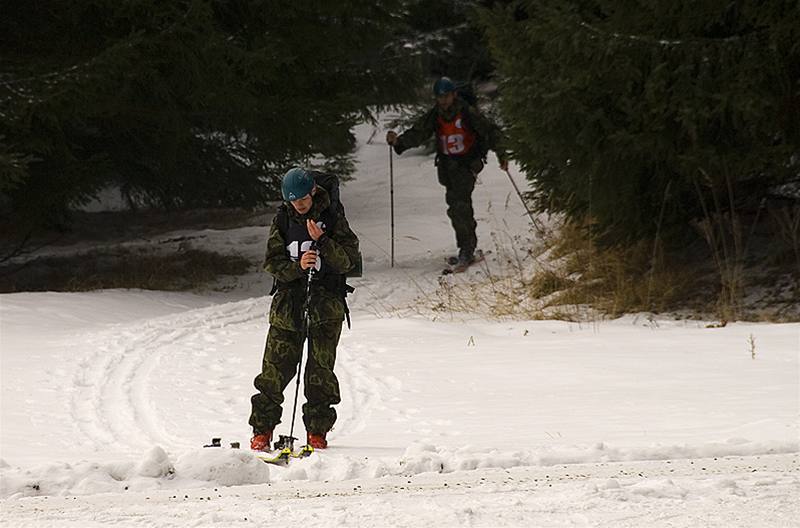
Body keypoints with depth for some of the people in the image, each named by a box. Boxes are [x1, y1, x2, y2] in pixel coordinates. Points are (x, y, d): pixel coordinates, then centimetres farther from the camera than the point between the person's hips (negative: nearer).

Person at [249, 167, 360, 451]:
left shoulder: (332, 216, 0)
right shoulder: (282, 219, 5)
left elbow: (348, 259, -6)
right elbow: (272, 262, 1)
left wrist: (322, 241, -20)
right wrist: (297, 266, -18)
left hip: (326, 301, -1)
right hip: (288, 299, 1)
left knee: (321, 369, -2)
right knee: (276, 367, -3)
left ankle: (317, 431, 7)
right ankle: (263, 429, 3)